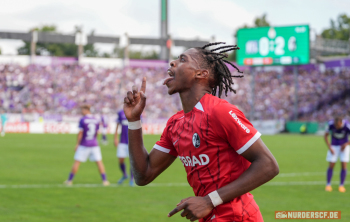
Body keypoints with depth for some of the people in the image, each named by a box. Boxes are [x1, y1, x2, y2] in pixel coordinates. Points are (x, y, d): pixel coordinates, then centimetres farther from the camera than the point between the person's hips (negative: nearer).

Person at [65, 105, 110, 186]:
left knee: (77, 162, 3)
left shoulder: (82, 120, -10)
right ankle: (104, 180, 3)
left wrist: (77, 144, -4)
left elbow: (80, 133, -10)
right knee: (99, 162, 6)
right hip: (94, 144, 3)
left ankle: (70, 180, 8)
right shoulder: (97, 120, 4)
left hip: (84, 145, -3)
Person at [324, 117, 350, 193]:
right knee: (331, 165, -7)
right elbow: (325, 135, -9)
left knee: (344, 165, -10)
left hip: (344, 146, -1)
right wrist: (329, 148, -15)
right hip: (334, 146, 1)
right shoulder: (331, 124, -22)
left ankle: (341, 186, 0)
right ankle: (328, 185, 4)